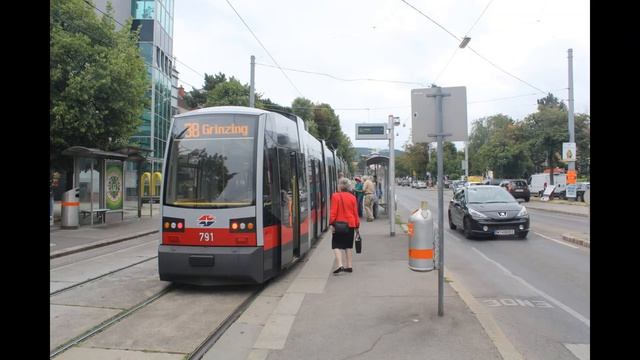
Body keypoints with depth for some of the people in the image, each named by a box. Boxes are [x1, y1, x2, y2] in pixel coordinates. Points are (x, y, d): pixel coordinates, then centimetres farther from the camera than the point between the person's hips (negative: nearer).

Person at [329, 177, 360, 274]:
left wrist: (331, 224, -9)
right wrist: (357, 225, 13)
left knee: (336, 245, 3)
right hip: (350, 225, 4)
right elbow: (355, 212, 6)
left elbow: (333, 212, -13)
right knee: (348, 246, 14)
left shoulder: (335, 196, -10)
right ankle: (349, 266, 16)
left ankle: (340, 265, -12)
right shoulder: (352, 197, 3)